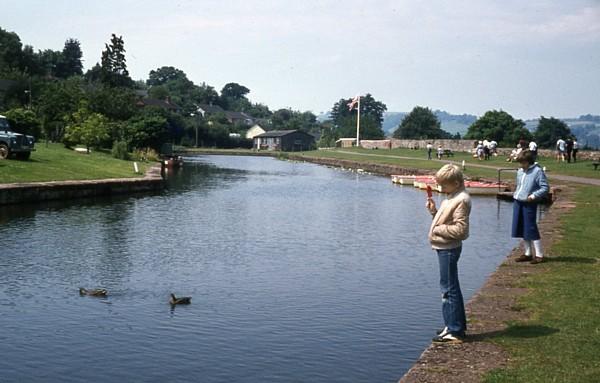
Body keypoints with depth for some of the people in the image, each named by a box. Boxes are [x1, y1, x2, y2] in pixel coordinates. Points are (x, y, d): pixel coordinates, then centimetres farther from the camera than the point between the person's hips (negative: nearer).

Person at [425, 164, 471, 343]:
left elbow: (461, 229, -24)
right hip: (445, 248, 11)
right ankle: (458, 325, 28)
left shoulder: (461, 200, -18)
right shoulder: (452, 198, 13)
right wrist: (434, 211, 7)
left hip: (448, 249, -11)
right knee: (451, 288, 18)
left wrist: (439, 229, -18)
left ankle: (454, 331, -1)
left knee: (449, 289, -6)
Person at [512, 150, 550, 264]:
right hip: (517, 202, 7)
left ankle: (539, 255, 3)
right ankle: (528, 253, 22)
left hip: (529, 204, -7)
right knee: (521, 229, 11)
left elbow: (545, 188, -11)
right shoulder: (520, 171, 12)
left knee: (531, 229, -6)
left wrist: (534, 196, -20)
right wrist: (516, 193, 11)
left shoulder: (538, 171, -10)